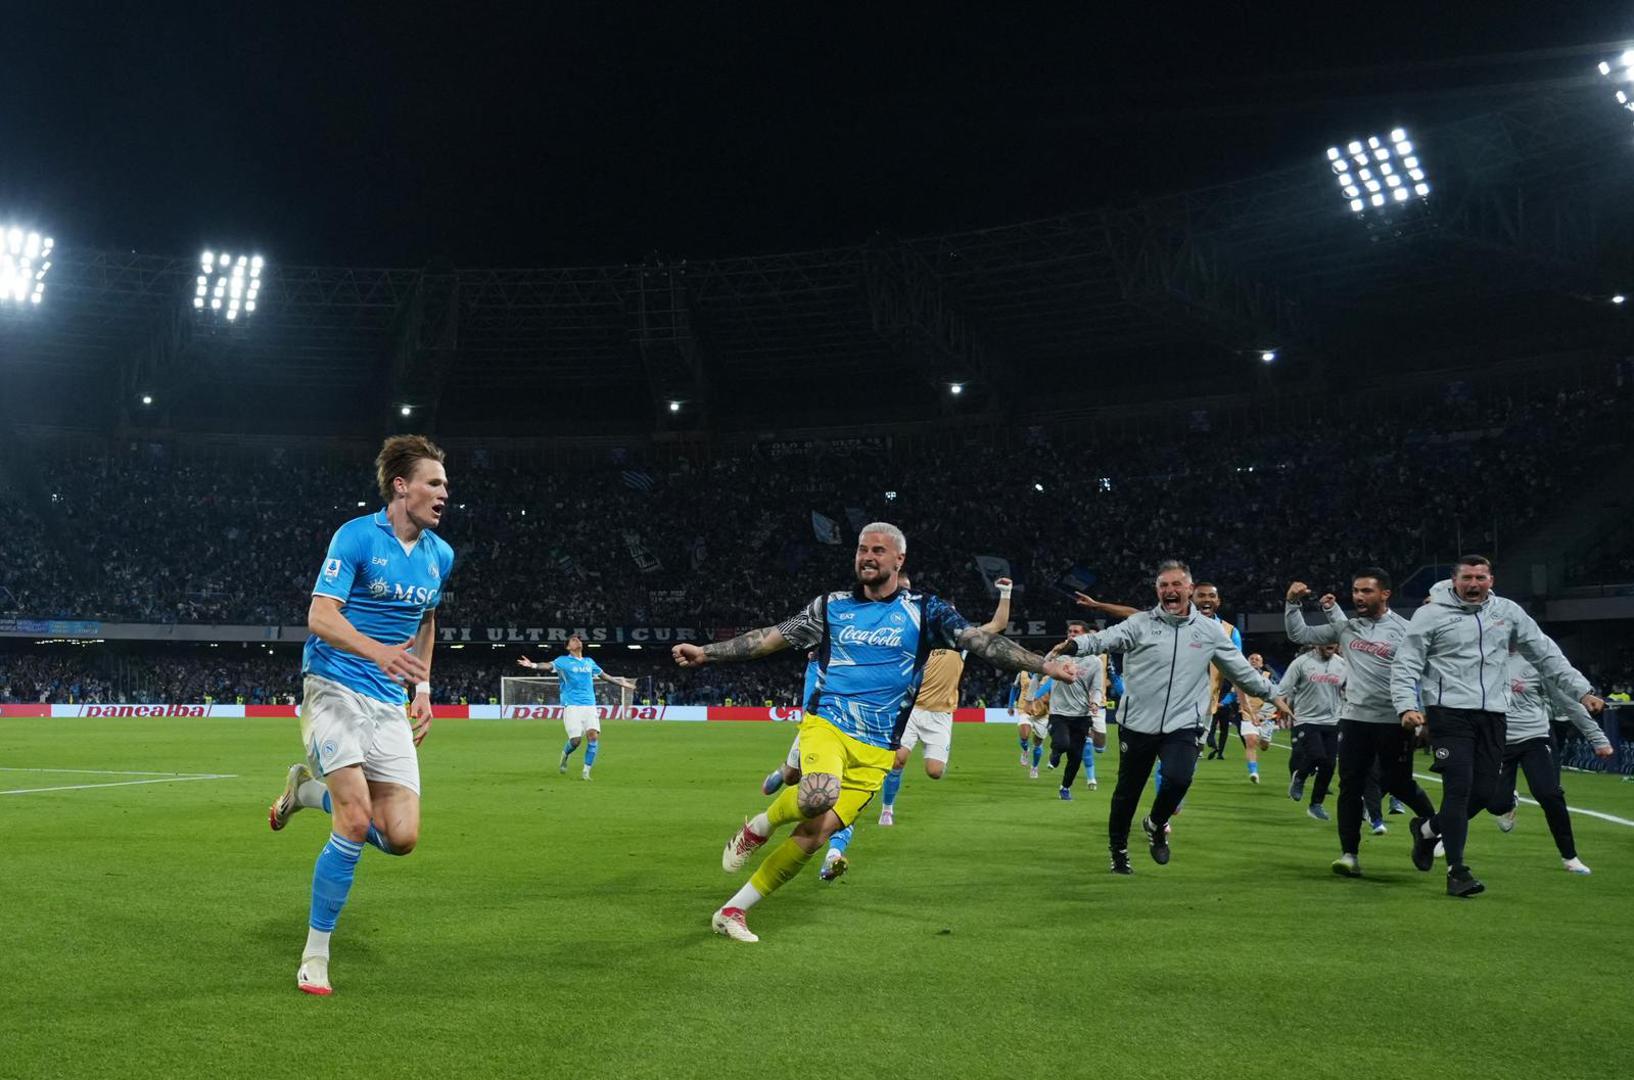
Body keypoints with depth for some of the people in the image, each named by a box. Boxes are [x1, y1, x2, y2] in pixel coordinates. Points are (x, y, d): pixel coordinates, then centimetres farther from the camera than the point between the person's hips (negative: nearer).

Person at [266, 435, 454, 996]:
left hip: (390, 705, 6)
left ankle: (311, 789, 24)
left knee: (401, 837, -4)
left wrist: (422, 686, 18)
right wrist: (380, 652, -34)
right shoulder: (357, 536, -9)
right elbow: (320, 616, -18)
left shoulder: (440, 555, 9)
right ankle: (315, 954, 1)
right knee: (357, 819, -19)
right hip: (334, 691, -5)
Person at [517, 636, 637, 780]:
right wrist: (533, 665, -38)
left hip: (589, 705, 4)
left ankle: (586, 772, -1)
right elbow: (549, 665, -17)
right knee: (576, 740, -10)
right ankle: (565, 756, 26)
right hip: (571, 706, -4)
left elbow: (604, 676, 32)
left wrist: (621, 683, 39)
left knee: (594, 736, -13)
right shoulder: (563, 661, 2)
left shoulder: (589, 662, 17)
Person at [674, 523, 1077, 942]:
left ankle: (733, 910, 12)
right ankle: (760, 825, -1)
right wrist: (706, 653, 4)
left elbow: (981, 641, -4)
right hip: (826, 724, -1)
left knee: (814, 835, -4)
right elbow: (769, 638, 9)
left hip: (876, 750, 1)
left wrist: (1044, 664, -16)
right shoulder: (831, 605, 6)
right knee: (819, 796, -34)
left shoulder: (924, 610, 3)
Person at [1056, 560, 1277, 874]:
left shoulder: (1209, 630, 4)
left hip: (1183, 726, 1)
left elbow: (1241, 669, 16)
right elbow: (1105, 638, -19)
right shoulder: (1140, 623, -3)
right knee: (1127, 792, 8)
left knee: (1178, 779, -23)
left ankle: (1156, 825, 10)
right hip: (1137, 724, 0)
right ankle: (1118, 851, 32)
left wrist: (1271, 694, 21)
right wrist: (1075, 644, -38)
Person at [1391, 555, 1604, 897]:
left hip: (1492, 715, 5)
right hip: (1449, 712, -5)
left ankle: (1428, 829, 27)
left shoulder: (1508, 612, 11)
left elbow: (1546, 655, 16)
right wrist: (1407, 706, -16)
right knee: (1459, 788, -12)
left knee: (1484, 792, 2)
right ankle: (1457, 870, -5)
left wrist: (1582, 691, 10)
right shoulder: (1431, 614, -2)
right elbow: (1405, 665, -2)